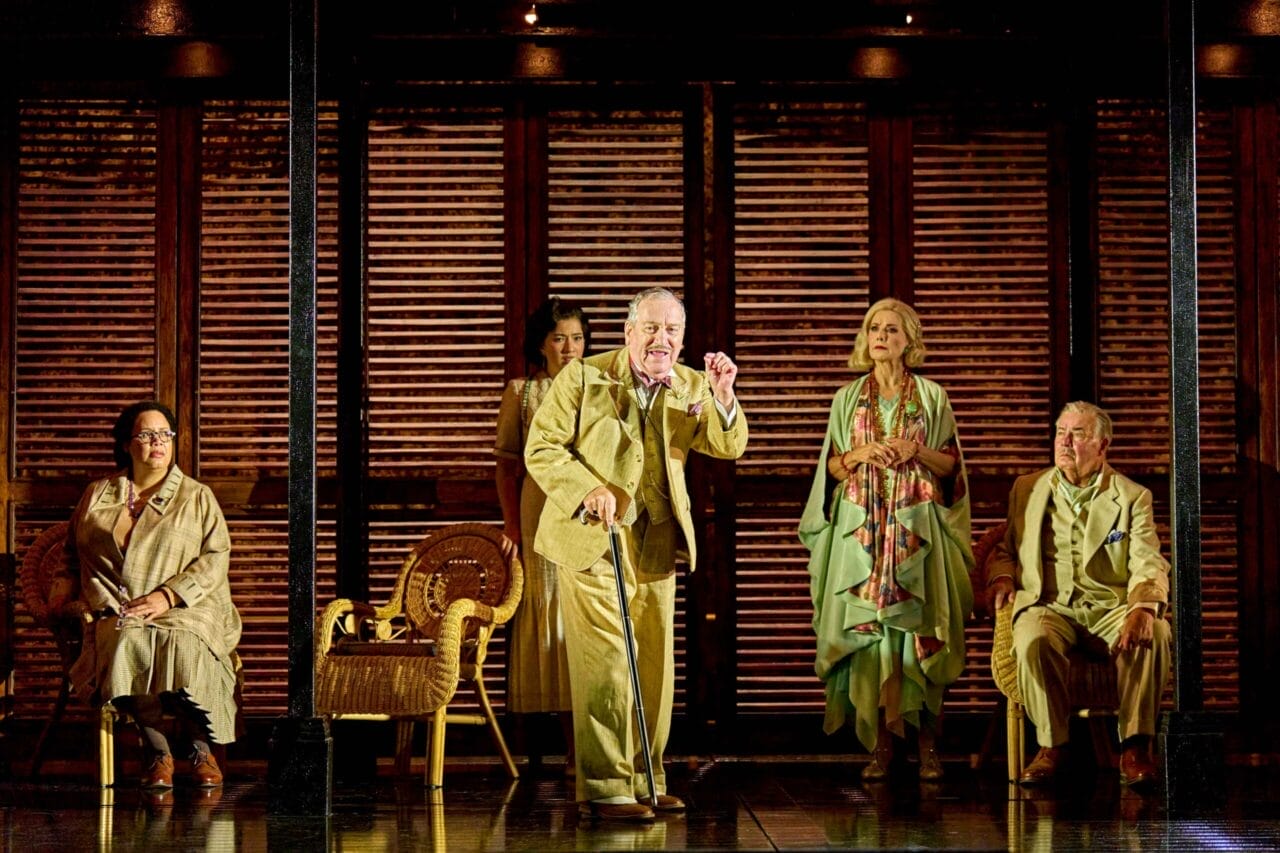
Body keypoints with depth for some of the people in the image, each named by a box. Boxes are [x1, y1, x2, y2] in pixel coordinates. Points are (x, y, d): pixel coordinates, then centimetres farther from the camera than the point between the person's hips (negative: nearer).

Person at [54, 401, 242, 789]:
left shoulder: (197, 497, 12)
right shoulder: (97, 496, 19)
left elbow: (215, 559, 2)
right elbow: (73, 553, 22)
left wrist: (167, 596, -12)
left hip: (186, 609, -1)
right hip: (117, 612, 1)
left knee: (186, 646, -37)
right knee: (127, 644, -37)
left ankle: (200, 748, -16)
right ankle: (157, 751, -24)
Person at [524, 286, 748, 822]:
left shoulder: (691, 387, 8)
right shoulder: (584, 377, -5)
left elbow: (728, 447, -1)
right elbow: (541, 449, -7)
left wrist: (723, 396, -19)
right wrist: (589, 490, -21)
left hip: (656, 543, 5)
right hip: (592, 537, -5)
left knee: (655, 662, 9)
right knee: (606, 660, -10)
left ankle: (646, 781, 18)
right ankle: (604, 788, -6)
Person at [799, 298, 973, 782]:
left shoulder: (931, 397, 8)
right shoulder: (848, 398, 12)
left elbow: (951, 465, 7)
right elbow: (832, 467, 12)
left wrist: (916, 452, -11)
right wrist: (858, 455, -8)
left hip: (916, 530, -1)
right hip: (861, 530, 1)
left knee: (919, 632, -6)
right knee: (867, 632, -5)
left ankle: (927, 746, 1)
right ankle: (880, 745, 0)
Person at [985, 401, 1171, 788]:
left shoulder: (1132, 497, 9)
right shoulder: (1027, 489, 17)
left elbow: (1148, 565, -3)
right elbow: (1004, 548, 25)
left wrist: (1143, 608, -25)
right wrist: (1001, 576, 0)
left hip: (1111, 607, -1)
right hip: (1050, 605, 1)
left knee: (1153, 635, -34)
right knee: (1034, 639, -36)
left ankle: (1136, 747, -24)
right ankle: (1052, 745, -22)